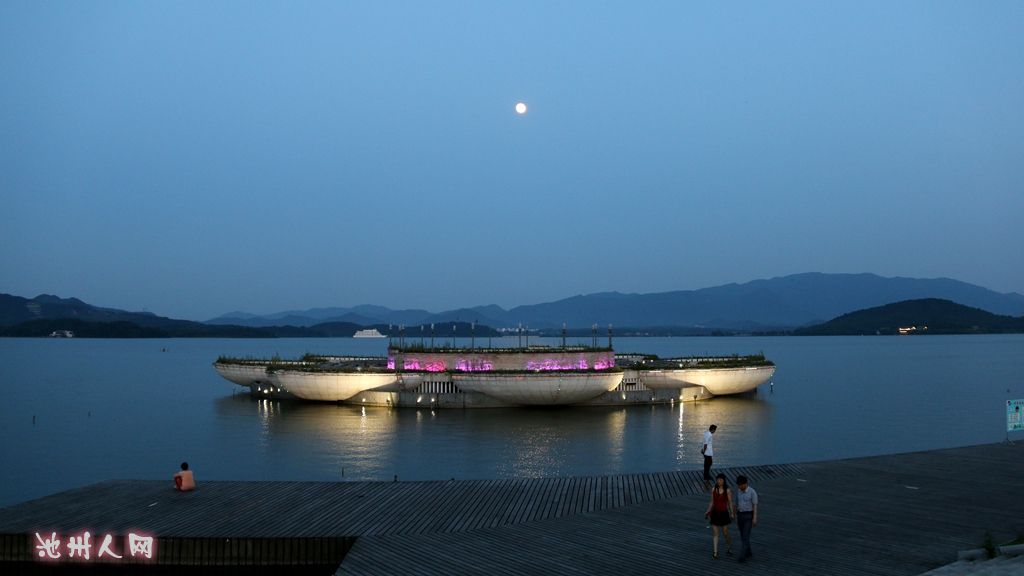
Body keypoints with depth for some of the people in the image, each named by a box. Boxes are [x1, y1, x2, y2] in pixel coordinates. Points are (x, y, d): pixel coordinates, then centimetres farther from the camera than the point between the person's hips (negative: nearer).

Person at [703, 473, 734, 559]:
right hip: (715, 513, 3)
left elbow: (730, 503, -6)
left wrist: (732, 513, -15)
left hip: (724, 513, -3)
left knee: (725, 533, 6)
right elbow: (712, 502, 7)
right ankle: (715, 552, 0)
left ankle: (729, 548, 35)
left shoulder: (727, 491, -9)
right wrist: (708, 511, -3)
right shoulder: (714, 489, 1)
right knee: (714, 533, -2)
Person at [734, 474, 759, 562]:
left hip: (749, 516, -6)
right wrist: (736, 517, 14)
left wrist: (755, 518, -18)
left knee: (746, 536, -11)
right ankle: (748, 553, 29)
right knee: (743, 536, 13)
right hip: (740, 516, 6)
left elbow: (755, 506, -14)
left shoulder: (752, 492, -14)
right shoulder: (739, 492, 6)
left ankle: (742, 556, -11)